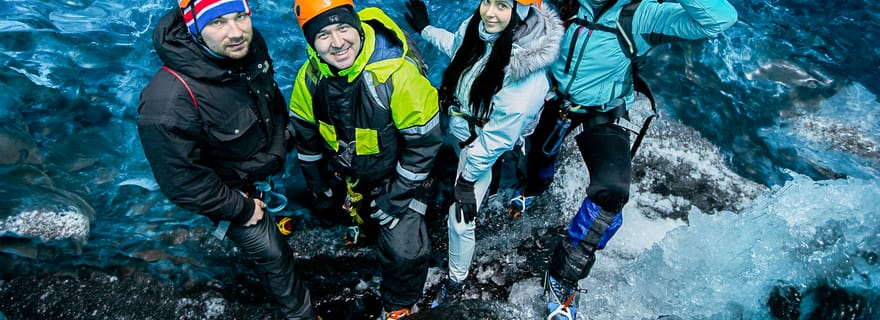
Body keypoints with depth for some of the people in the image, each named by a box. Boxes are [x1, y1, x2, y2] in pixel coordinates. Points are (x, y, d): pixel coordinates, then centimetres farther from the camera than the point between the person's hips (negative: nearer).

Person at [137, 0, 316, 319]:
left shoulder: (251, 46, -20)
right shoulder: (170, 100, -40)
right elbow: (182, 182, -29)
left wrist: (280, 139, 9)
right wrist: (240, 209, -18)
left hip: (267, 158, 7)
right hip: (231, 186, -6)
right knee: (272, 255, 5)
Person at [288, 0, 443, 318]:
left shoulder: (397, 74, -34)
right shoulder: (310, 76, -17)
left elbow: (424, 140, -25)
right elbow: (305, 128, 2)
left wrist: (396, 198, -19)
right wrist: (316, 178, 11)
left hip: (393, 175, -4)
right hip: (346, 173, 5)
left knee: (403, 251, -6)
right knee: (358, 214, 30)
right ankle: (362, 222, 69)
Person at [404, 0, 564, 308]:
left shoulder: (527, 76, -38)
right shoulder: (478, 26, -20)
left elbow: (496, 138, -27)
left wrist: (468, 178, -18)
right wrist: (425, 28, 18)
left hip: (482, 146, -6)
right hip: (460, 128, 7)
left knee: (460, 220, 3)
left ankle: (456, 282, 29)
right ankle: (470, 216, 65)